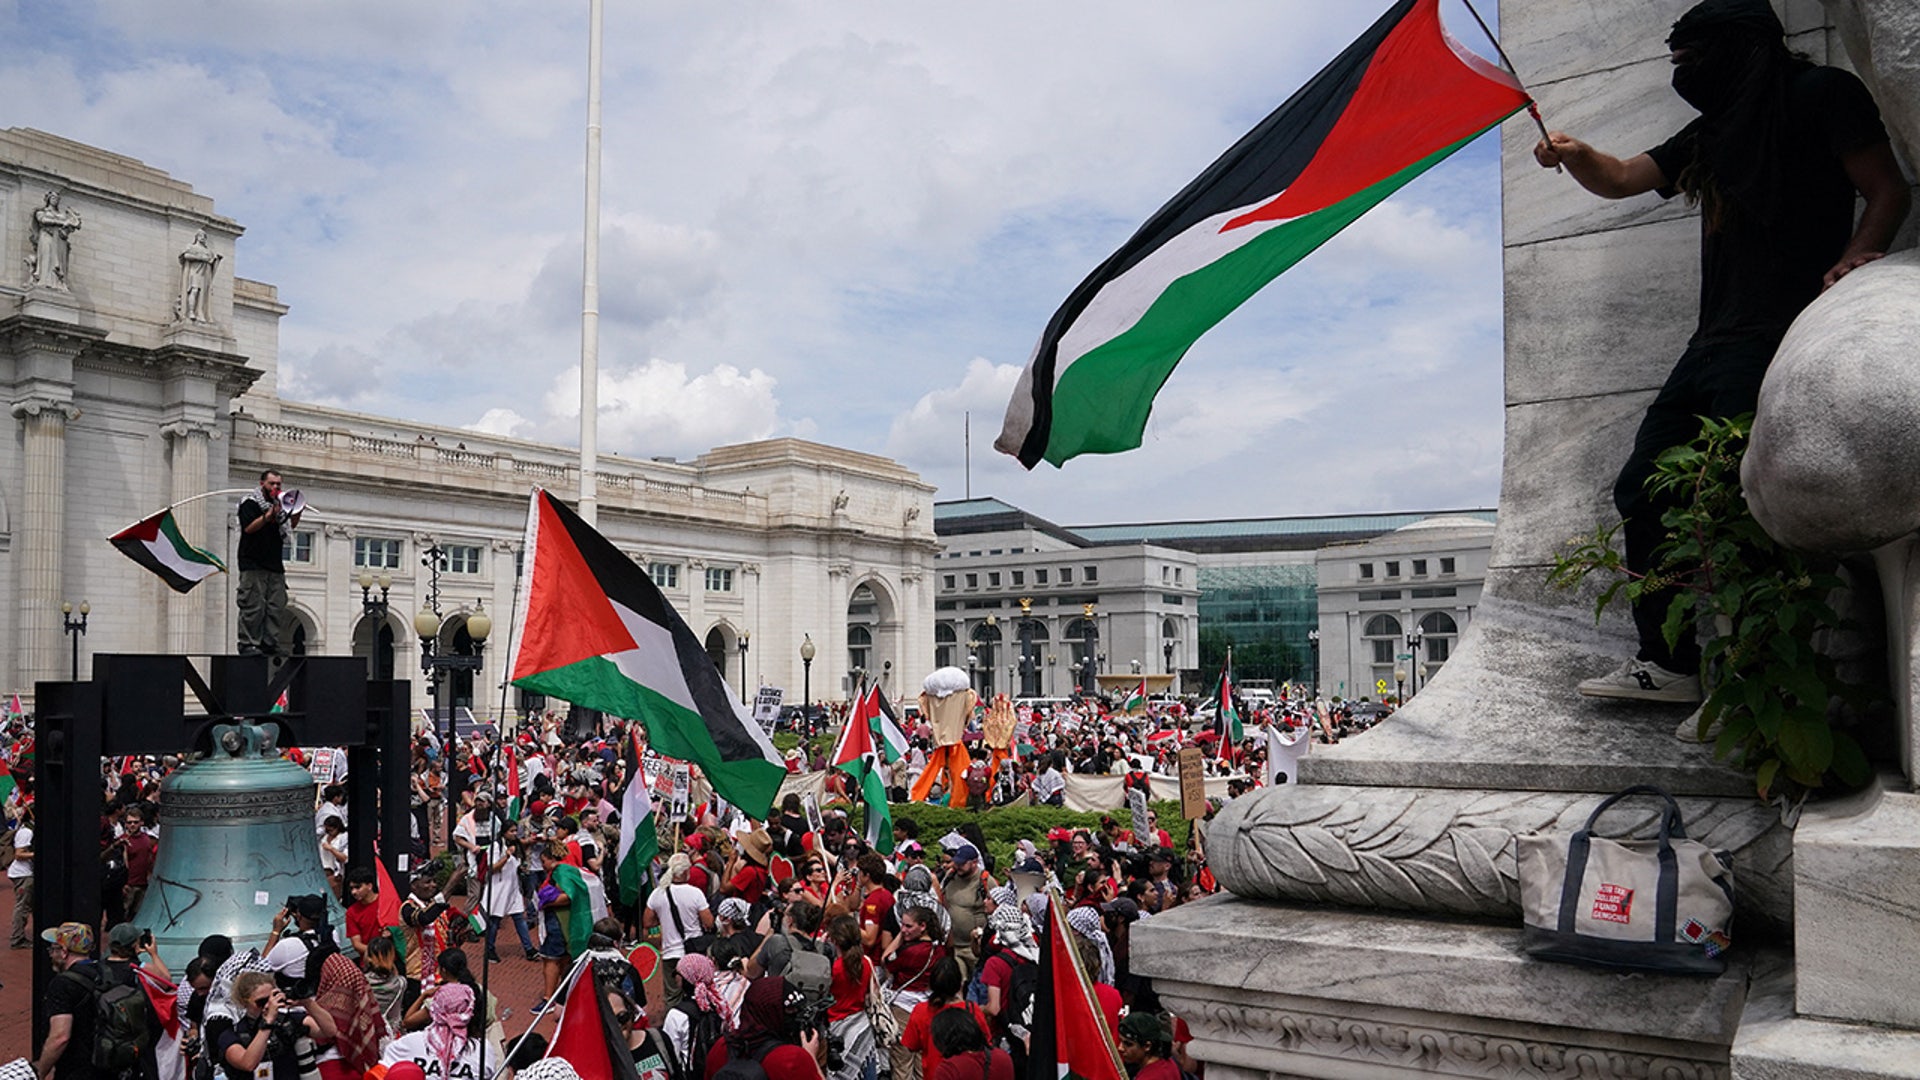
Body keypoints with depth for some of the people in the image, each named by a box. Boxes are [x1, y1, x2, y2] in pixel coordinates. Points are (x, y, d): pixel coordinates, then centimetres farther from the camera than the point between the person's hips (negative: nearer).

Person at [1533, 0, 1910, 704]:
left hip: (1781, 336, -8)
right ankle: (1666, 663, 7)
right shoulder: (1712, 133, 25)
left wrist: (1851, 260, -19)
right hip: (1714, 343, 9)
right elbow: (1620, 179, 17)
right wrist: (1574, 156, -4)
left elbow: (1887, 190, 0)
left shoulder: (1819, 94, 4)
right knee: (1642, 490, 3)